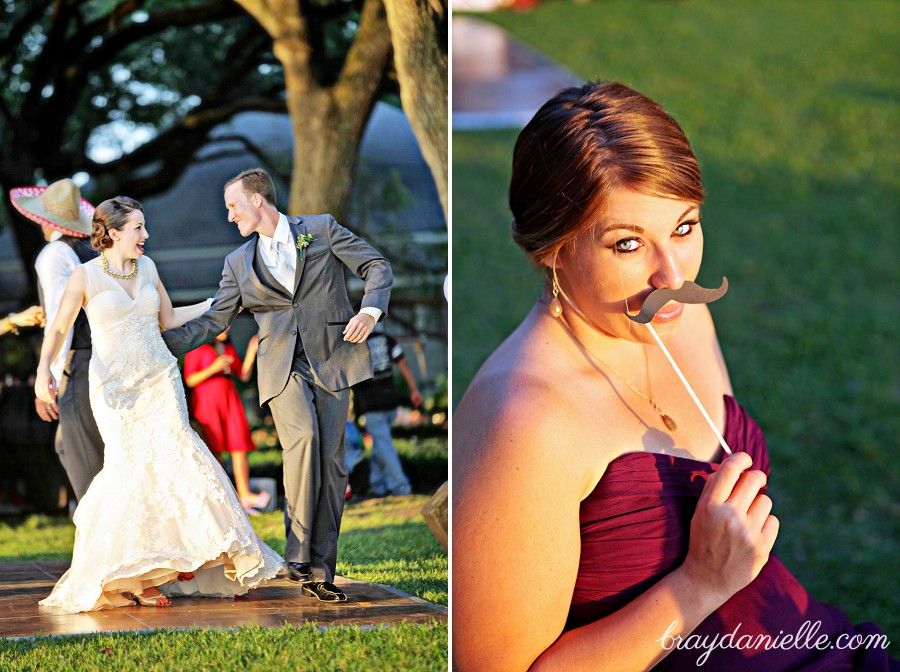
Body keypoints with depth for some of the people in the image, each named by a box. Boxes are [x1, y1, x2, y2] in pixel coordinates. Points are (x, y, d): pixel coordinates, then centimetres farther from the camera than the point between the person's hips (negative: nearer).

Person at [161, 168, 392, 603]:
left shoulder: (321, 229, 8)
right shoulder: (239, 263, 16)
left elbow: (377, 267, 7)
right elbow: (212, 322, 18)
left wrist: (370, 310, -10)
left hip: (332, 359, -1)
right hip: (283, 367, 1)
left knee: (330, 464, -4)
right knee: (303, 436, -27)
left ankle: (320, 571, 0)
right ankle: (298, 554, -22)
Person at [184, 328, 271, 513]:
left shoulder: (228, 348, 17)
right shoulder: (196, 348, -1)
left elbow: (244, 376, 15)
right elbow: (190, 380, -7)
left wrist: (251, 354, 2)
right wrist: (213, 368, -17)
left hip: (230, 401, 5)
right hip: (206, 402, -5)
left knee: (239, 446, -8)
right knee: (214, 450, -8)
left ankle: (244, 495, -15)